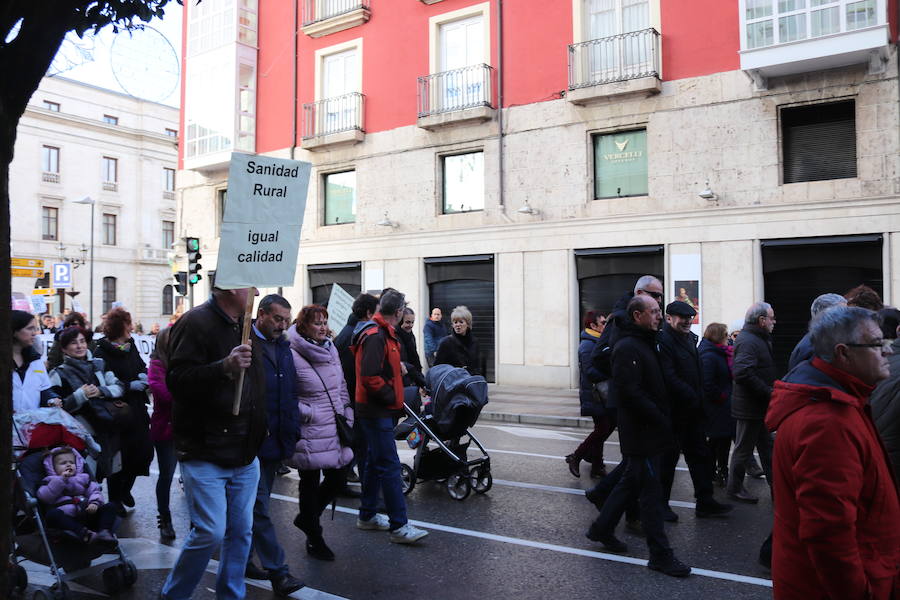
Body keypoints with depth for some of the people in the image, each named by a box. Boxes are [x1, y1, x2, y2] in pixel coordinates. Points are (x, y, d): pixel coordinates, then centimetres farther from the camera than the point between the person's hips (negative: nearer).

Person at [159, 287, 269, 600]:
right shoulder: (196, 323, -12)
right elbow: (178, 380, -22)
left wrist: (260, 429, 21)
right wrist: (225, 367, -34)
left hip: (245, 454, 8)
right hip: (205, 454, -7)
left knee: (241, 531, 12)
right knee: (210, 532, -6)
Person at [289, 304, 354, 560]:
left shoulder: (331, 349, 10)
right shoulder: (292, 355, -14)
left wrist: (347, 415, 13)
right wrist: (308, 414, -15)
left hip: (335, 430, 7)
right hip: (310, 433, -7)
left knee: (338, 477, 11)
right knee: (310, 482, 7)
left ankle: (306, 518, 35)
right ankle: (314, 539, 24)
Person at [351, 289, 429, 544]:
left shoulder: (383, 333, 14)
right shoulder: (376, 336, -20)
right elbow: (370, 377, -25)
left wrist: (398, 367, 10)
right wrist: (392, 397, -16)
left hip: (378, 410, 11)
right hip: (377, 411, -11)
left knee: (375, 462, 18)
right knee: (390, 465, -8)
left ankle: (367, 516, 29)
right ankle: (399, 526, -3)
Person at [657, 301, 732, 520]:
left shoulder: (690, 338, 13)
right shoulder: (663, 340, -17)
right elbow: (669, 378, -24)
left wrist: (700, 399, 12)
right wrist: (692, 397, -18)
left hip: (692, 411, 9)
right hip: (674, 410, -9)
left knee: (699, 454, 13)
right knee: (668, 456, 2)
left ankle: (705, 502, 23)